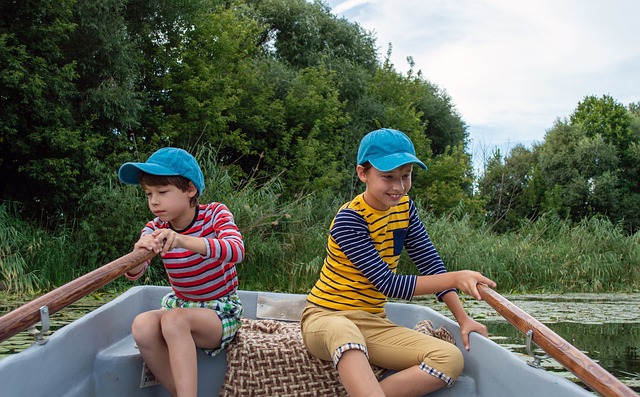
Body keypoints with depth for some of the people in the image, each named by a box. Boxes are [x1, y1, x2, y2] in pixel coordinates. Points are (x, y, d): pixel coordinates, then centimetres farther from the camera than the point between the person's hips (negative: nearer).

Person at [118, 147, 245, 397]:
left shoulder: (215, 214, -11)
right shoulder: (155, 229, -1)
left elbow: (236, 251, -31)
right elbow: (133, 274, -12)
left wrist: (183, 240, -46)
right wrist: (139, 251, -36)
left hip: (222, 313, -4)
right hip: (180, 307, 5)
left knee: (174, 319, -34)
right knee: (143, 325, -27)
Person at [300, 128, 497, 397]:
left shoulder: (404, 207, 4)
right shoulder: (348, 221, -18)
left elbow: (430, 262, 6)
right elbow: (387, 284, -21)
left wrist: (463, 319, -2)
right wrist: (455, 279, -29)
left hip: (372, 323, 7)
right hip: (326, 317, -6)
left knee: (450, 359, -18)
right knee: (343, 332, -44)